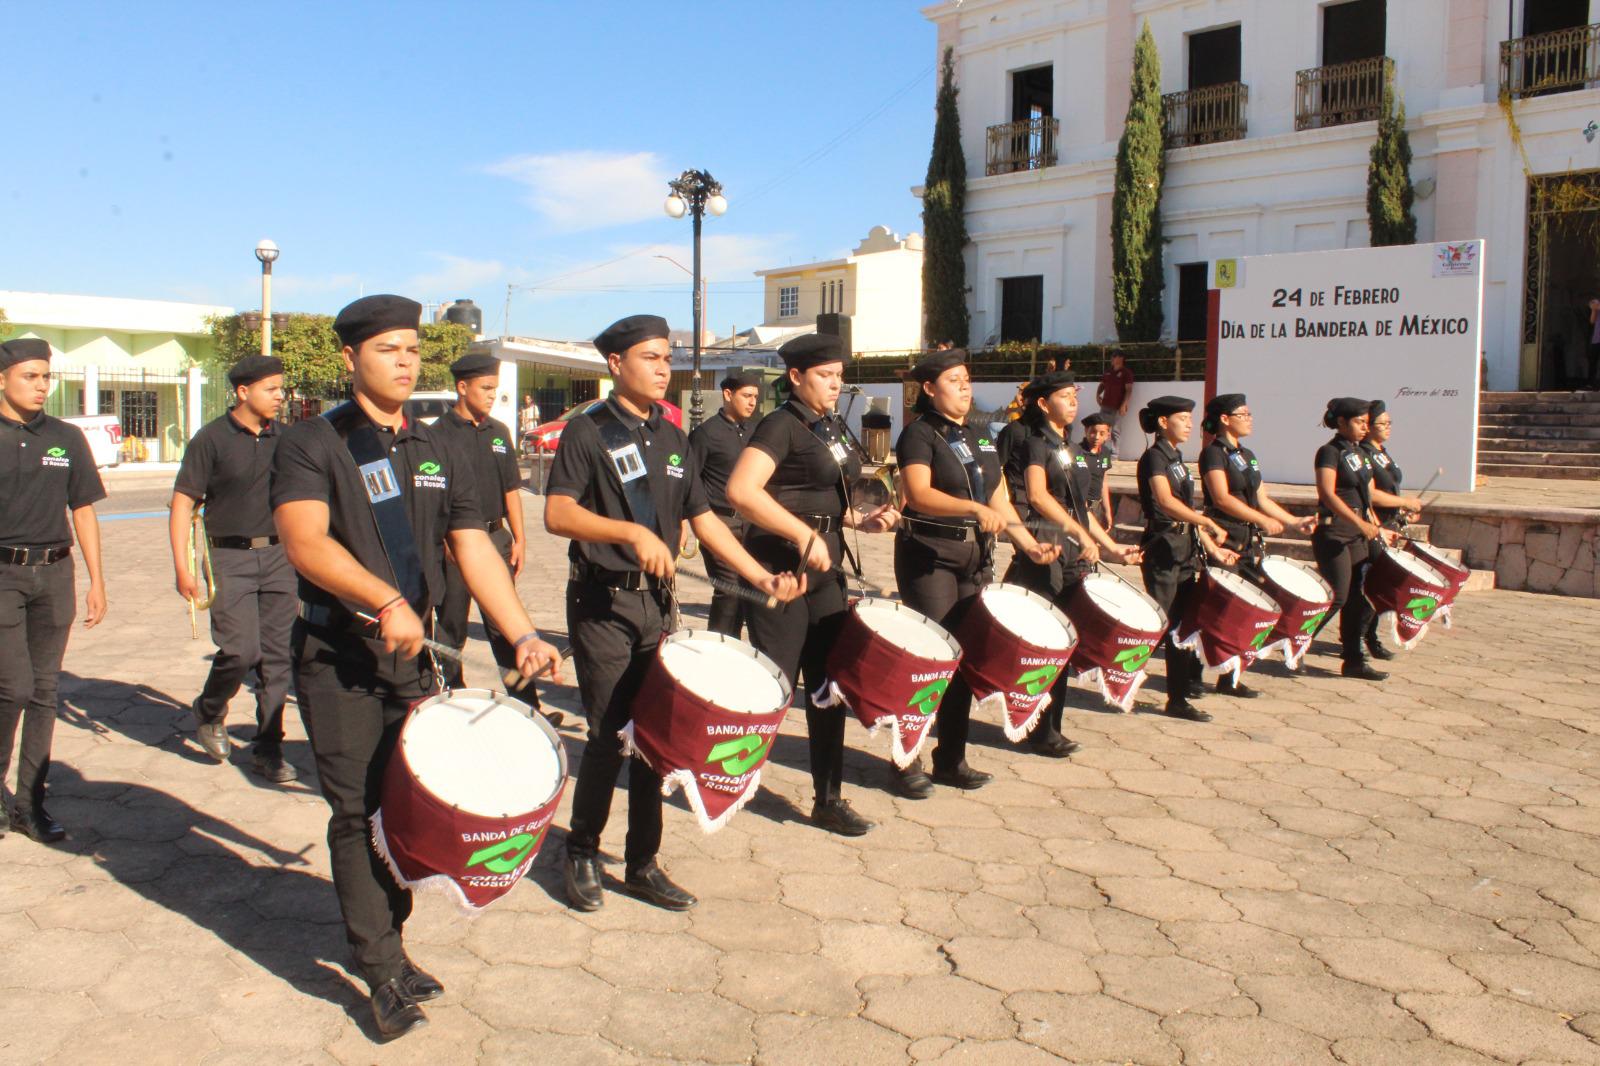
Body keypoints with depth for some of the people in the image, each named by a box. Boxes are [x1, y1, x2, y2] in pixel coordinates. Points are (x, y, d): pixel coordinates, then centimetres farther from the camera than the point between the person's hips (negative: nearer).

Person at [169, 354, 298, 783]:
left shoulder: (284, 438, 9)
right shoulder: (212, 438, -4)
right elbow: (183, 503, -4)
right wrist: (181, 568, -11)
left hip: (278, 555, 4)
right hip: (230, 558, -4)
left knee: (276, 655, 4)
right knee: (242, 650, -11)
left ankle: (268, 748, 14)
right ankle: (209, 712, 20)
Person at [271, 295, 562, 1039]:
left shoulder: (440, 455, 10)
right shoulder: (311, 445, -5)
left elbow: (473, 549, 5)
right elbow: (305, 540, -20)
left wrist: (523, 635, -7)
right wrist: (387, 601, -31)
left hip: (411, 653, 5)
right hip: (336, 657, -5)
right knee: (358, 810, -1)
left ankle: (384, 943, 27)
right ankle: (383, 974, 10)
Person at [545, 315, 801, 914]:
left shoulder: (672, 439, 12)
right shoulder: (587, 432, -7)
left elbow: (703, 518, 13)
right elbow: (557, 513, -21)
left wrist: (762, 577, 3)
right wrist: (632, 532, -35)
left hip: (658, 602, 6)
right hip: (603, 604, -6)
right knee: (608, 737, -1)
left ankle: (643, 864, 21)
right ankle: (581, 857, 20)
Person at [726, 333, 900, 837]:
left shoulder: (834, 428, 14)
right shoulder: (782, 425, -12)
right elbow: (740, 491, -26)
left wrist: (861, 520, 6)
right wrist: (804, 536, -27)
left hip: (823, 571, 8)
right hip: (780, 573, -8)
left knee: (829, 686, 10)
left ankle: (829, 800, 20)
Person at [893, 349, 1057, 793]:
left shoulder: (980, 439, 15)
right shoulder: (919, 434, -7)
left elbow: (1000, 499, 15)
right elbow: (918, 493, -24)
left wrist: (1029, 544, 1)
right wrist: (976, 509, -36)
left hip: (975, 560, 7)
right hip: (929, 558, -7)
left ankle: (952, 760, 20)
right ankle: (907, 763, 5)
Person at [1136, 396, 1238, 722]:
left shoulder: (1177, 459, 18)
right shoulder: (1154, 457, -9)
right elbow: (1165, 501, -25)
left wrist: (1212, 547, 12)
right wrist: (1210, 523, -30)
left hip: (1186, 549, 9)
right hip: (1163, 549, -9)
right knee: (1159, 622, -7)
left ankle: (1179, 696, 15)